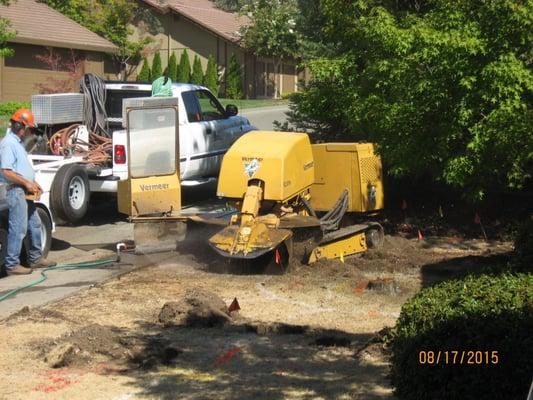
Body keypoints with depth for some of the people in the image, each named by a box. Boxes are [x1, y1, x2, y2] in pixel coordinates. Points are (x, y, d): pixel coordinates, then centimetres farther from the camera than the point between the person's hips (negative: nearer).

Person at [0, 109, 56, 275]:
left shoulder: (19, 142, 16)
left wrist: (33, 183, 13)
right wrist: (26, 183, -18)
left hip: (25, 191, 10)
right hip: (15, 191, -10)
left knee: (35, 224, 16)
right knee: (18, 228, -8)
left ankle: (35, 258, 26)